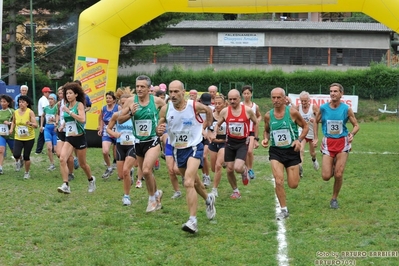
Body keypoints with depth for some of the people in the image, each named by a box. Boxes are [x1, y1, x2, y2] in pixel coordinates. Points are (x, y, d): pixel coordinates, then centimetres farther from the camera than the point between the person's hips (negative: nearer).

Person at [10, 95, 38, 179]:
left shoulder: (30, 112, -12)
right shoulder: (16, 112, 0)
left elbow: (36, 125, -17)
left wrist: (30, 123, -37)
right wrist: (12, 129, 2)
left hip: (29, 138, -3)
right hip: (18, 138, 3)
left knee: (26, 156, 1)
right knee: (16, 154, -15)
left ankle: (27, 172, 25)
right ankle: (20, 160, 22)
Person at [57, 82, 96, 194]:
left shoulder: (79, 104, -8)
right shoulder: (66, 105, 7)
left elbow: (82, 119, -24)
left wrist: (69, 111, -25)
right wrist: (62, 125, 11)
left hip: (79, 137, -4)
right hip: (69, 138, 4)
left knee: (82, 163, 10)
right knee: (62, 159, -19)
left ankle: (91, 179, 39)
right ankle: (66, 186, -20)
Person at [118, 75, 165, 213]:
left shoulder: (157, 101, -10)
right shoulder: (131, 101, -5)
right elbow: (119, 120, -1)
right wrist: (131, 113, -18)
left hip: (153, 141, -4)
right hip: (138, 142, 4)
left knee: (146, 170, -22)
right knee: (145, 173, 15)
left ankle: (152, 197, 0)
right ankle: (157, 194, 41)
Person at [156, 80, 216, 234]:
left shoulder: (194, 106, -16)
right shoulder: (165, 109, -11)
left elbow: (209, 111, 6)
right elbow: (159, 129, -2)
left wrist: (205, 126, 4)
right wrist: (159, 131, -24)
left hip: (194, 147, -5)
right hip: (177, 149, 5)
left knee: (188, 183, -22)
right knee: (193, 181, 23)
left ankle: (193, 221, -25)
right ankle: (208, 199, 53)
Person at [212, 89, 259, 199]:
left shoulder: (247, 110, -8)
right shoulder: (225, 111, -4)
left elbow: (255, 123, 8)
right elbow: (218, 124, 10)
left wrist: (256, 139, 9)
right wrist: (214, 133, -10)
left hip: (243, 142, -3)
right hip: (230, 142, 3)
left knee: (238, 168, -20)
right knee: (229, 170, 3)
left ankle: (244, 171, 17)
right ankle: (235, 191, 25)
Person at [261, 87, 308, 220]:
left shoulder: (292, 112, -10)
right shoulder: (268, 115, -2)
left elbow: (305, 127, 1)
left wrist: (299, 140, -13)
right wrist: (265, 139, -5)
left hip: (292, 151, -1)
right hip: (275, 151, 1)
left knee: (293, 185, 2)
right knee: (279, 181, -14)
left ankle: (297, 170, 40)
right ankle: (284, 210, 3)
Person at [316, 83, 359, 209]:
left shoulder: (347, 109, -7)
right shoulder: (323, 108, -4)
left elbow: (356, 126, 3)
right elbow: (316, 122, 12)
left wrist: (352, 134, -17)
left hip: (342, 143, -1)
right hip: (328, 143, 1)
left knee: (338, 175, -5)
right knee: (326, 176, -6)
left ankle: (334, 199, 17)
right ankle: (332, 167, 31)